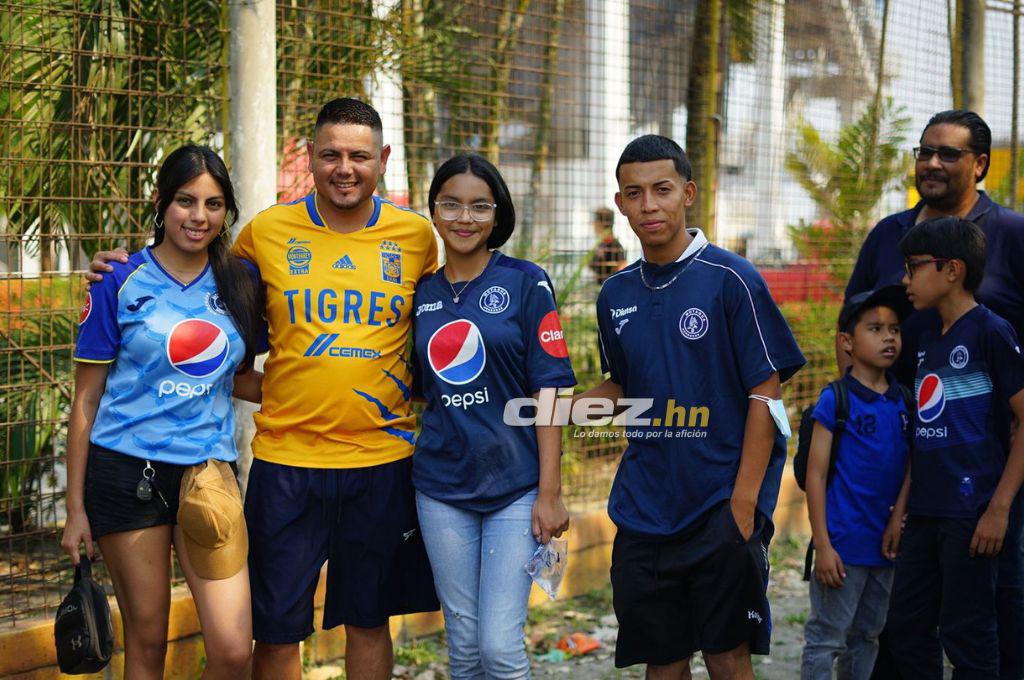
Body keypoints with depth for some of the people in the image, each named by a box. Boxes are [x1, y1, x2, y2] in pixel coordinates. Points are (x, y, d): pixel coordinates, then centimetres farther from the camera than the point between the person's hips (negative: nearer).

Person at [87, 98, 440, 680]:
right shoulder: (266, 232, -2)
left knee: (369, 621, 13)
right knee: (276, 631, 4)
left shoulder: (417, 235, 1)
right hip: (287, 457, -1)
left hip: (384, 457, 1)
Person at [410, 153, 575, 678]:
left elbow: (547, 393, -7)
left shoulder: (525, 283, -3)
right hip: (441, 487, 3)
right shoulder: (422, 294, 7)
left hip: (515, 486, -3)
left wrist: (550, 492, -10)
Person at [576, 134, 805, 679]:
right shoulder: (616, 294, 8)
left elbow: (765, 396, -9)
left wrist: (743, 505, -14)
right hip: (644, 508, 5)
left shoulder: (731, 280, -8)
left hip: (721, 506, -5)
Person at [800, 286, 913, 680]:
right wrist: (822, 544, -13)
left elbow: (909, 468, 11)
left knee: (866, 639, 17)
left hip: (885, 544, 6)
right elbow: (816, 475, -9)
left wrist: (899, 517, -7)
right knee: (825, 639, -1)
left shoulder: (903, 402, 7)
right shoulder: (835, 400, -8)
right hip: (843, 544, -6)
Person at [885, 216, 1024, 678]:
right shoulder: (928, 342, 15)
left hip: (971, 514, -8)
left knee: (965, 634, -2)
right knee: (906, 627, 12)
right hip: (925, 514, 8)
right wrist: (902, 505, 15)